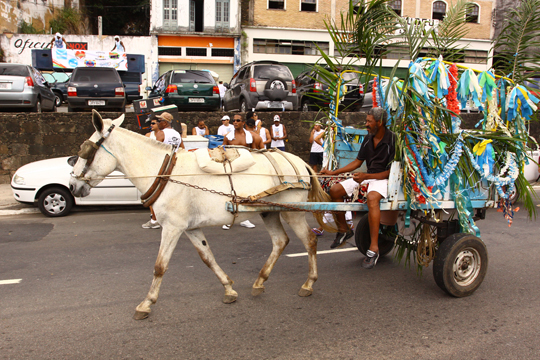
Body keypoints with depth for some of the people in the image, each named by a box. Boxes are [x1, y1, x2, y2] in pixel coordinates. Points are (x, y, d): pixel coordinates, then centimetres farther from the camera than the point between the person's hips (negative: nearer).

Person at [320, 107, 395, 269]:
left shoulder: (392, 140, -14)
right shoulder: (368, 139, 8)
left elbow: (391, 171, -15)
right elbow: (357, 162, 15)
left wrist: (366, 176, -23)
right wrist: (333, 172, 8)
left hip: (384, 178, -8)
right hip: (366, 177, 8)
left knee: (372, 197, -40)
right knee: (335, 190, -6)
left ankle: (374, 249, -36)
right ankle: (343, 230, 10)